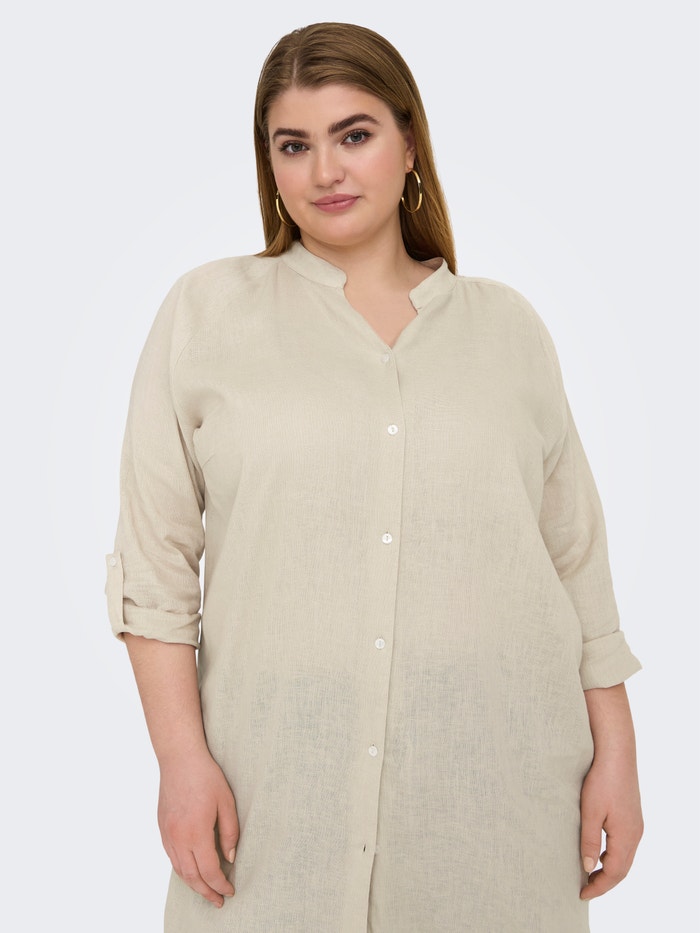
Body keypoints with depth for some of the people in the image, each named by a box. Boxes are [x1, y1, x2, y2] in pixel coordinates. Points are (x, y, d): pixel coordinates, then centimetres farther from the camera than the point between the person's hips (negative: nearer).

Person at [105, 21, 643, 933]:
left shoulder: (508, 327, 8)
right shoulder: (206, 311, 3)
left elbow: (578, 559, 9)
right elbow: (155, 561, 0)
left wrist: (616, 754, 5)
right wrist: (182, 756, -6)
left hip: (497, 780, 2)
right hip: (280, 783, -1)